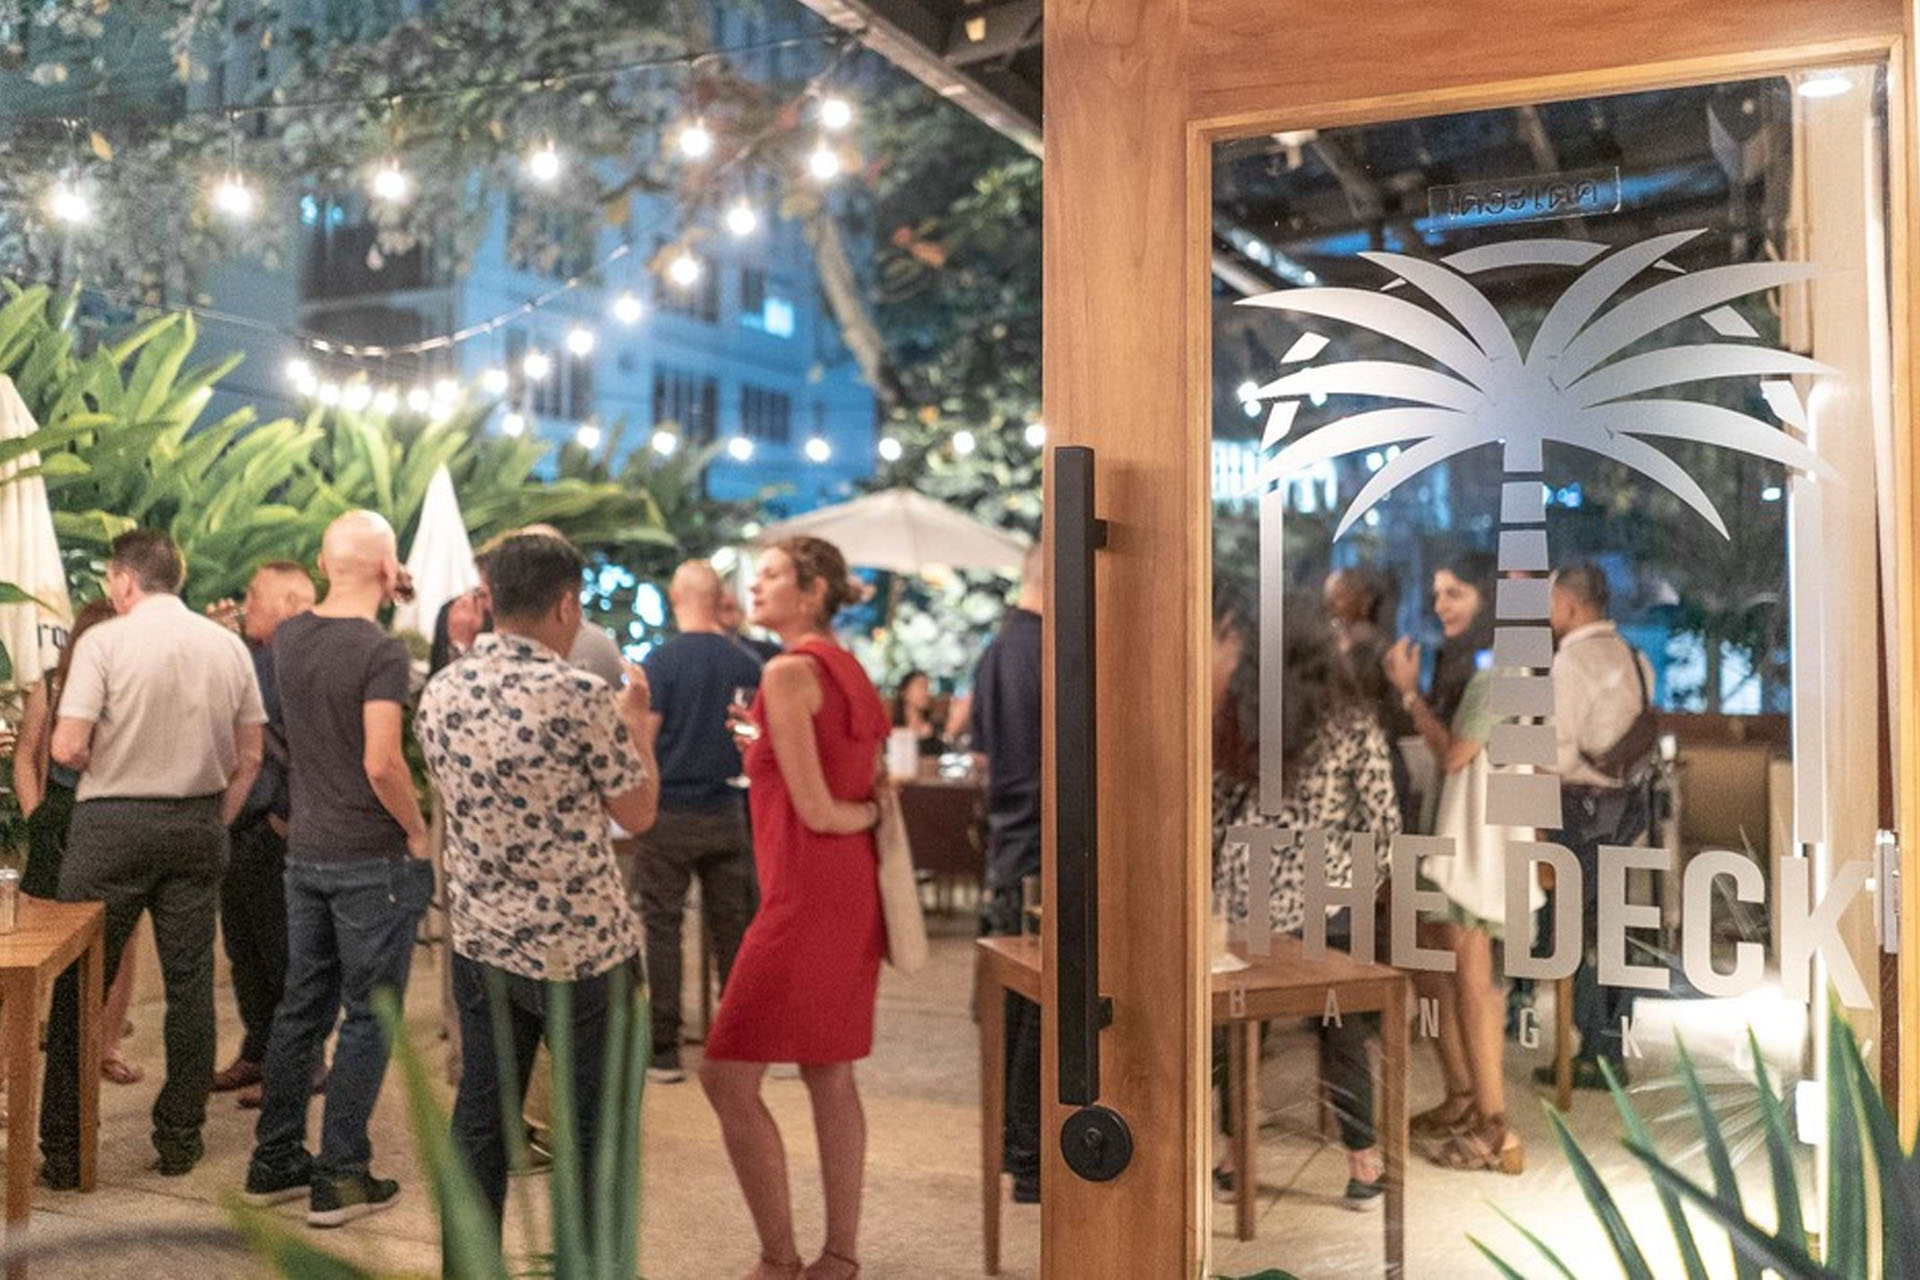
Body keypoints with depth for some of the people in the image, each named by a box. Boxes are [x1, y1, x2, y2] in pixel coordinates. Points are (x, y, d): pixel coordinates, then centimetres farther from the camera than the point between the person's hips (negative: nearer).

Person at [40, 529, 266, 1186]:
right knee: (189, 983, 10)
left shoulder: (104, 641, -9)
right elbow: (249, 757, 6)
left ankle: (63, 1150, 13)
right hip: (199, 825, 4)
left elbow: (68, 749, -14)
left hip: (113, 825, -3)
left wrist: (106, 759, 7)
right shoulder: (228, 645, 4)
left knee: (80, 985, 7)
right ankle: (180, 1139, 18)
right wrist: (216, 823, 14)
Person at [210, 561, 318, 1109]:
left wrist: (287, 815, -19)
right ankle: (256, 1053, 30)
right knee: (243, 948, 17)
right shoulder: (249, 656, 14)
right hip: (239, 828, 9)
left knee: (283, 951, 1)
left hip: (277, 830, -9)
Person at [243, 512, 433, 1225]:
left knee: (303, 1005, 17)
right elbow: (382, 765, -26)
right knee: (368, 1016, 4)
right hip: (372, 858, -7)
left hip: (306, 851, 7)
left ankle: (274, 1162, 27)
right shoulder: (381, 652, -18)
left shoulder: (288, 638, 4)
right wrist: (419, 832, -10)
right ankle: (340, 1178, 11)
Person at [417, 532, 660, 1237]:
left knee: (480, 1118, 16)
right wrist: (635, 720, 7)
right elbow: (638, 812, -8)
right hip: (582, 947, -6)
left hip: (480, 941, 6)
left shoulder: (440, 692, 0)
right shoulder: (583, 697, -18)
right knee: (597, 1126, 8)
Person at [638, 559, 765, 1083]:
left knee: (662, 927, 4)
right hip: (725, 812, 3)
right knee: (732, 928, 11)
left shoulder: (662, 661, -10)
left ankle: (664, 1051, 6)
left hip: (669, 812, -3)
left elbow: (644, 740, -11)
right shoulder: (746, 665, 1)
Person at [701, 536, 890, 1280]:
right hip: (851, 891, 9)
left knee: (728, 1077, -2)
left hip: (806, 894, -9)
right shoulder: (847, 670, 13)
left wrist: (863, 813, 2)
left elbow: (816, 811, -15)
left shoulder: (789, 671, -13)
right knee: (829, 1074, 13)